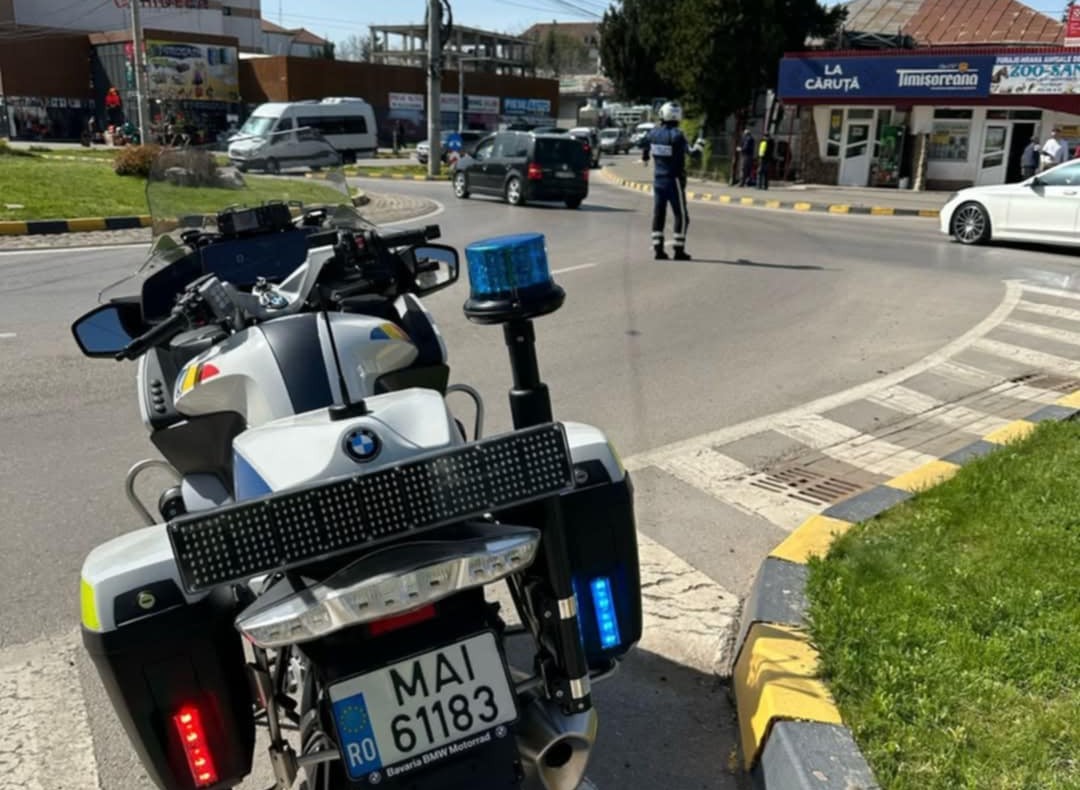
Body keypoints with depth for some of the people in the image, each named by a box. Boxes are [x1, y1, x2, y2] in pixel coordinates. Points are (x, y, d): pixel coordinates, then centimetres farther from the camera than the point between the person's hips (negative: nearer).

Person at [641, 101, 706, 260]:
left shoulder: (654, 133, 2)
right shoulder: (677, 135, -16)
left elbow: (644, 145, 22)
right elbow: (693, 153, -13)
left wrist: (644, 159, 44)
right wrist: (700, 141, 7)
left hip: (658, 180, 6)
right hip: (674, 180, -5)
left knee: (658, 215, 10)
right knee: (680, 216, 3)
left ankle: (658, 249, 8)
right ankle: (679, 250, 2)